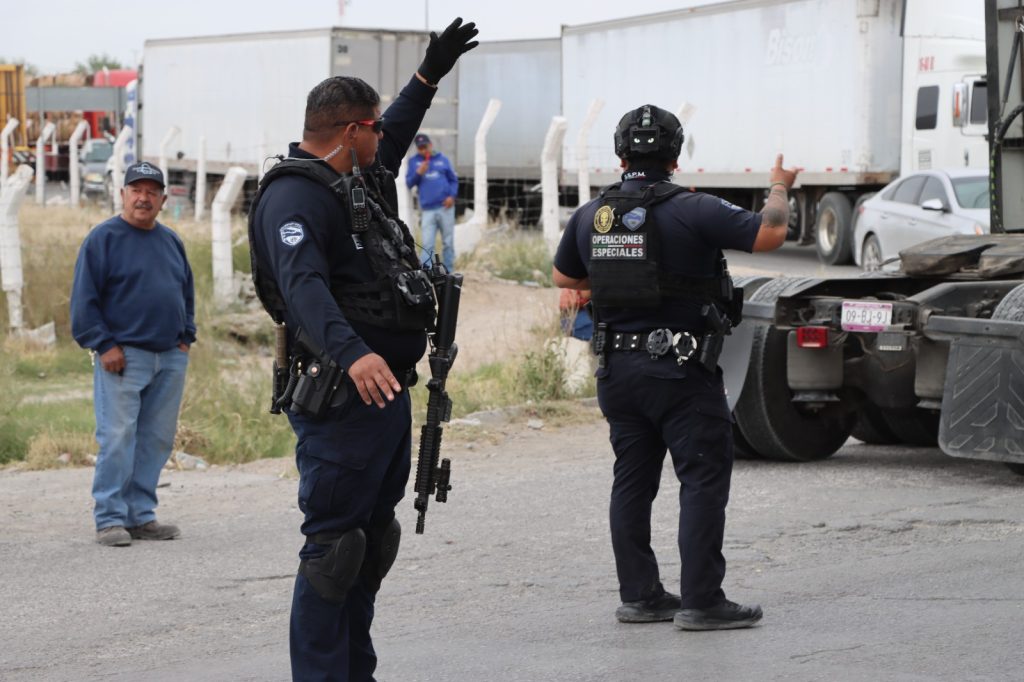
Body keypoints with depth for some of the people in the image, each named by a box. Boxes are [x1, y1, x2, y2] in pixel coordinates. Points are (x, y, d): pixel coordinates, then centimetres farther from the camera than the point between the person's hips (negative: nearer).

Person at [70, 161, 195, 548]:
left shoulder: (171, 241, 15)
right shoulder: (104, 238, -3)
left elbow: (187, 294, 24)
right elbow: (84, 299, -6)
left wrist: (186, 337, 12)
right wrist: (104, 344, -12)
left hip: (170, 358, 6)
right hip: (123, 356, -6)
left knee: (157, 440, 6)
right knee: (117, 439, -10)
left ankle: (141, 515, 12)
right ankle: (110, 519, -7)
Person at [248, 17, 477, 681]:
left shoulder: (356, 179, 16)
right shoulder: (295, 196, -16)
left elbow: (395, 135, 39)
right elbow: (303, 284, -32)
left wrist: (429, 75, 39)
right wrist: (351, 353, -46)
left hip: (387, 390, 11)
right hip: (344, 397, -11)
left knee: (372, 543, 15)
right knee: (334, 545, -10)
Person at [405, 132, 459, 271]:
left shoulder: (442, 159, 8)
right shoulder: (413, 162, 9)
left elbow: (454, 180, 11)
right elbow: (409, 183, 5)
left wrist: (452, 195, -5)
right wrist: (418, 173, -12)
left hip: (445, 207, 1)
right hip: (427, 210, -1)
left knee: (448, 243, 6)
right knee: (427, 245, -7)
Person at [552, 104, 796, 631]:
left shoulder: (590, 216, 5)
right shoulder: (691, 212, -14)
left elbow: (564, 277, 20)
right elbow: (770, 234, -17)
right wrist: (779, 188, 1)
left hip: (616, 368, 6)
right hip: (680, 370, -6)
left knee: (632, 479, 13)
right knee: (704, 478, -1)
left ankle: (638, 595, 15)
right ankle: (700, 601, -5)